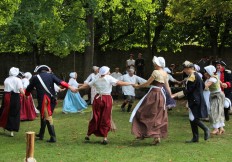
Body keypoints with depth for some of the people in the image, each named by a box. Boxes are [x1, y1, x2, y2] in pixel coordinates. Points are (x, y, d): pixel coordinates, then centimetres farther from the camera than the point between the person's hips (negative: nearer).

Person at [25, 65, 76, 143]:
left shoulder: (35, 78, 7)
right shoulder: (50, 75, 10)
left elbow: (29, 89, 16)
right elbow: (60, 82, -5)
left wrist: (27, 94, 37)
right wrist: (69, 87, -11)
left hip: (42, 99, -4)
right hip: (51, 99, 4)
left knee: (47, 117, -7)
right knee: (43, 116, 21)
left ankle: (53, 137, -15)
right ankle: (41, 134, 34)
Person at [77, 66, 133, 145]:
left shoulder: (96, 80, 9)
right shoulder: (109, 78, -4)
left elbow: (87, 85, 17)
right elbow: (119, 83, -11)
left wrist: (77, 89, 30)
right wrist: (130, 83, -4)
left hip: (98, 99, 4)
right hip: (107, 99, -4)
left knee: (95, 117, 12)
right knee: (106, 119, 3)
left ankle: (88, 135, 18)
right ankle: (105, 137, 3)